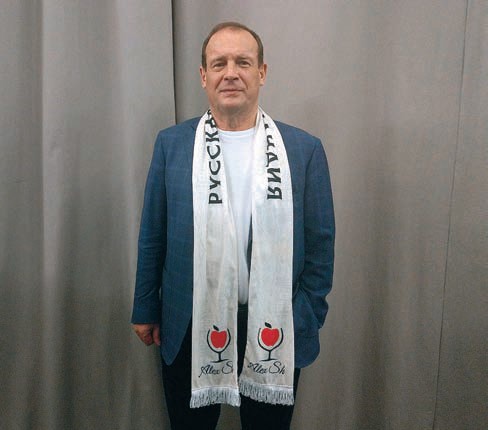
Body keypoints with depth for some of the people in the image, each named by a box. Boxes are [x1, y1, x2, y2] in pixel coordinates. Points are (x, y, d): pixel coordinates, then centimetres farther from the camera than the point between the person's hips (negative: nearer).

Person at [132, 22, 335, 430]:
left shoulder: (304, 149, -3)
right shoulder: (172, 144, -1)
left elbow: (320, 242, 0)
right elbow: (152, 236, 3)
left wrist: (306, 318, -2)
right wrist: (146, 310, 6)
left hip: (274, 330, 0)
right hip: (189, 328, 1)